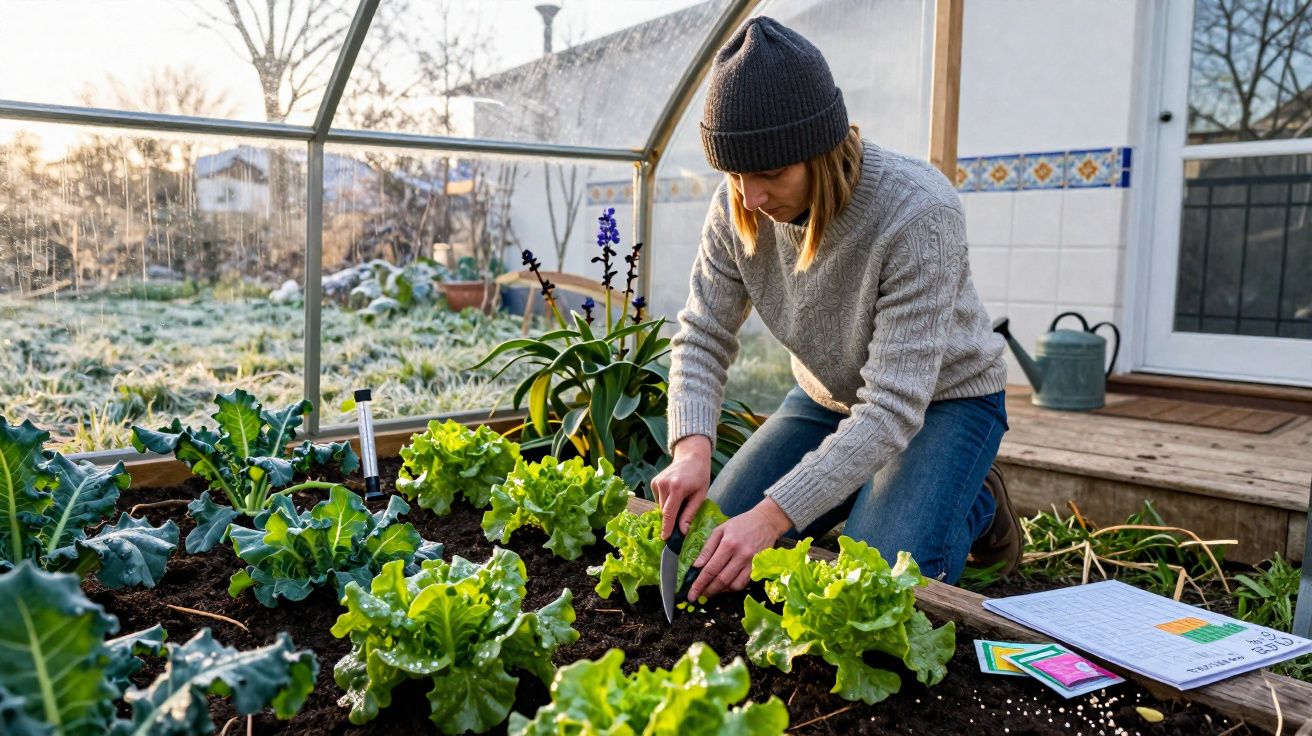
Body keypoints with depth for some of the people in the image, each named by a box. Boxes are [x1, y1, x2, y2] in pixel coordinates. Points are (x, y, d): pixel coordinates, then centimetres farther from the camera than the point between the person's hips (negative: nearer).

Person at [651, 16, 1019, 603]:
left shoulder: (919, 214, -35)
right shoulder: (735, 207, -19)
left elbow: (894, 407, -36)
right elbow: (703, 337, -10)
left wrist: (772, 515, -42)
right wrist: (692, 447, -30)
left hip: (942, 400, -5)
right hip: (827, 398, 5)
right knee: (714, 543, -1)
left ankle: (976, 506, 9)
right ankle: (857, 487, 21)